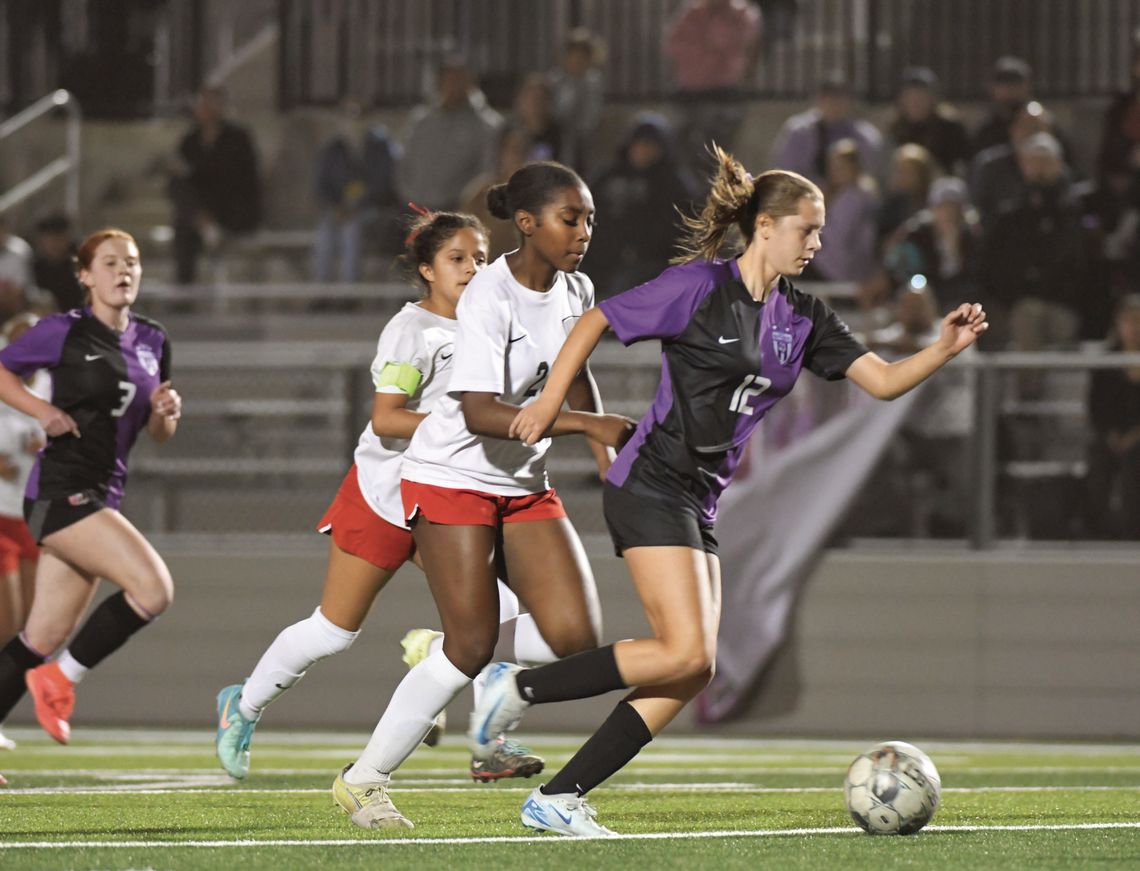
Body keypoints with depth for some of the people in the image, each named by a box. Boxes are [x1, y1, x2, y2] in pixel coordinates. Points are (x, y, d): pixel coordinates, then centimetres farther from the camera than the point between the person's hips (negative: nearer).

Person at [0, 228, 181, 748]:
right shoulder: (65, 332, -6)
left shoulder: (152, 342, 13)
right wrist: (43, 411, -11)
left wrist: (166, 412, -2)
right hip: (59, 491, -7)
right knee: (154, 588, -20)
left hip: (102, 499, 7)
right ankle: (62, 677, -6)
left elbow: (158, 432, 21)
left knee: (43, 638, 5)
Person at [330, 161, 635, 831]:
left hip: (525, 485, 7)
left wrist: (603, 442, 17)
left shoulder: (577, 291, 2)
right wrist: (588, 423, -38)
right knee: (472, 646, -10)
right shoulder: (490, 297, -21)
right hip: (452, 475, -7)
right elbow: (480, 413, -32)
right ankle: (365, 780, 5)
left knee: (578, 637, -10)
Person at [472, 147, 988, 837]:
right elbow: (597, 321, -1)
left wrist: (945, 349, -9)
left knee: (693, 669, -1)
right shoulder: (700, 286, -8)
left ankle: (559, 799, 1)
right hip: (651, 487, -8)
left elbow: (883, 380, 7)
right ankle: (519, 688, -7)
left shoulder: (803, 318, 11)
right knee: (686, 652, -18)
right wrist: (551, 402, -2)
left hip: (700, 506, 8)